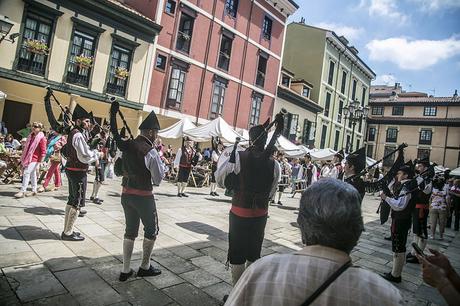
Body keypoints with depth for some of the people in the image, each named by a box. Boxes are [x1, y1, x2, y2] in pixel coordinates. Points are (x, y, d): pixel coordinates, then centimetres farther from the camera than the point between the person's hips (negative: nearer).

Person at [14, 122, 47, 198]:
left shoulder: (42, 138, -12)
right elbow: (26, 147, 21)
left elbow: (43, 152, -13)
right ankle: (34, 190, 23)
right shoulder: (31, 136, 12)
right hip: (28, 158, 8)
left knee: (26, 173, -13)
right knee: (32, 174, 13)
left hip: (34, 160, -8)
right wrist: (23, 158, 20)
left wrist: (39, 162, -14)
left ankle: (23, 191, -9)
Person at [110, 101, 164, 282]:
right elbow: (158, 179, -13)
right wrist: (161, 164, 4)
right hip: (143, 196, -7)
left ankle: (125, 270, 24)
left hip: (126, 194, 7)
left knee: (130, 231, 18)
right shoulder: (150, 152, -19)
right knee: (151, 231, 14)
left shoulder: (127, 145, 0)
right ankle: (145, 267, 27)